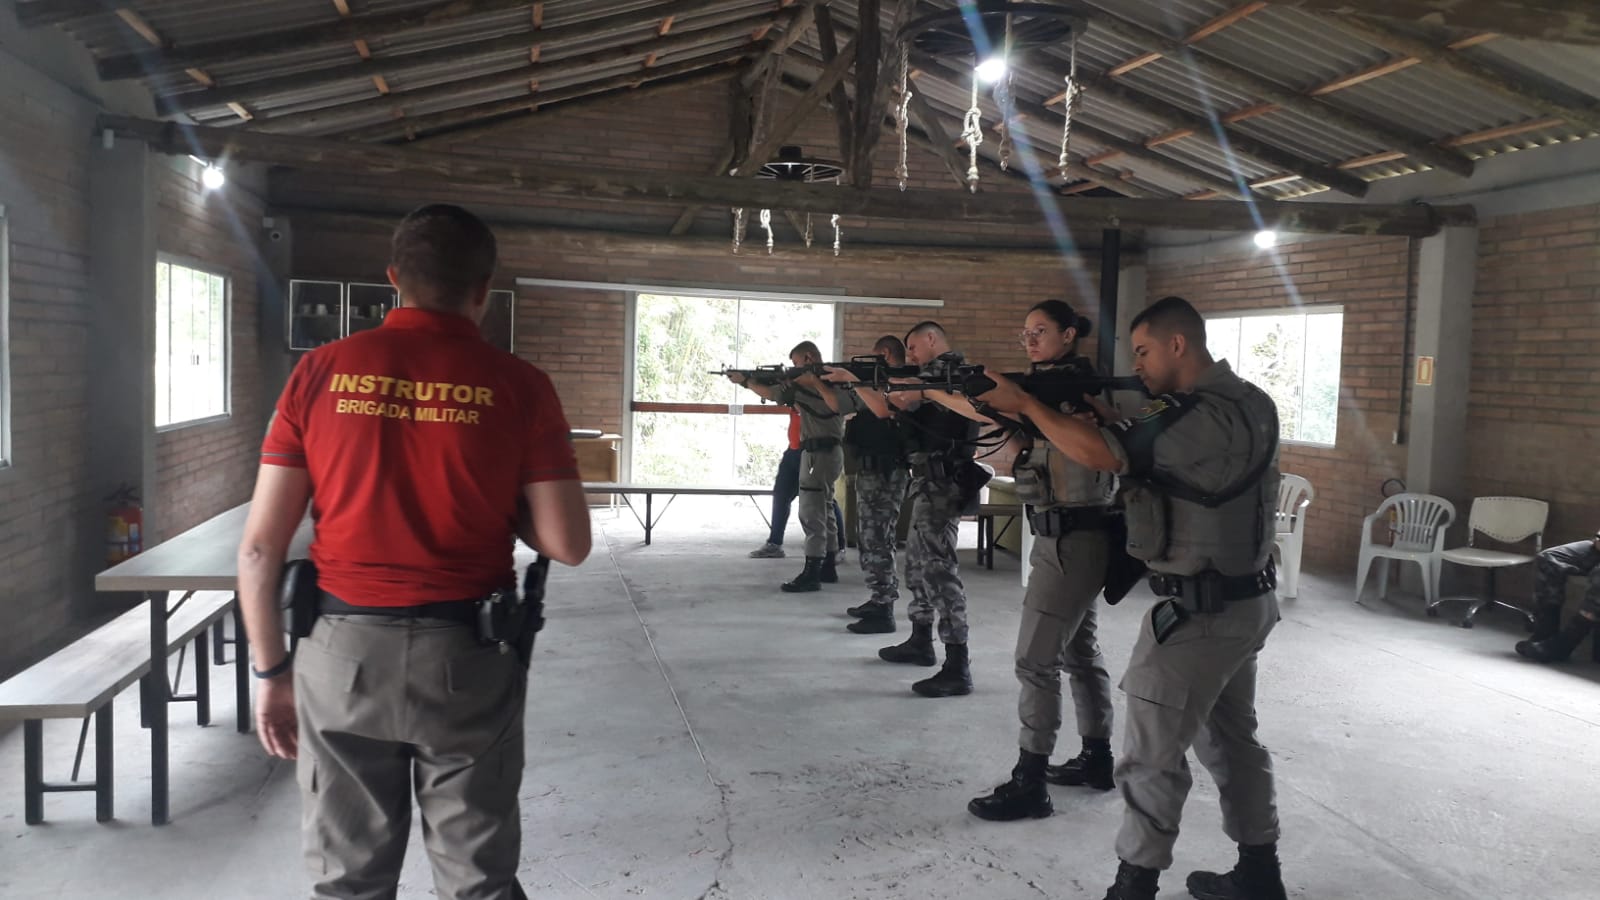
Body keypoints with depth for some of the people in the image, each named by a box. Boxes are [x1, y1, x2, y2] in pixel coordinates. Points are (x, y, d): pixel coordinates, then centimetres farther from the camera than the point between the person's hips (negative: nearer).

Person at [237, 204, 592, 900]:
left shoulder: (320, 373, -2)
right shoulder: (518, 387, -6)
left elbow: (259, 547, -2)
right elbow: (568, 545, -7)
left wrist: (272, 671, 9)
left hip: (345, 654, 2)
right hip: (467, 658, -1)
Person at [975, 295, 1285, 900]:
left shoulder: (1202, 414, -24)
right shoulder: (1246, 402, 8)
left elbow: (1099, 456, -25)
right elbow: (1147, 454, 13)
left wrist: (1023, 403, -16)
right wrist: (1106, 414, 2)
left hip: (1198, 612, -10)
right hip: (1245, 601, 10)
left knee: (1153, 755, 0)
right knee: (1232, 739, 21)